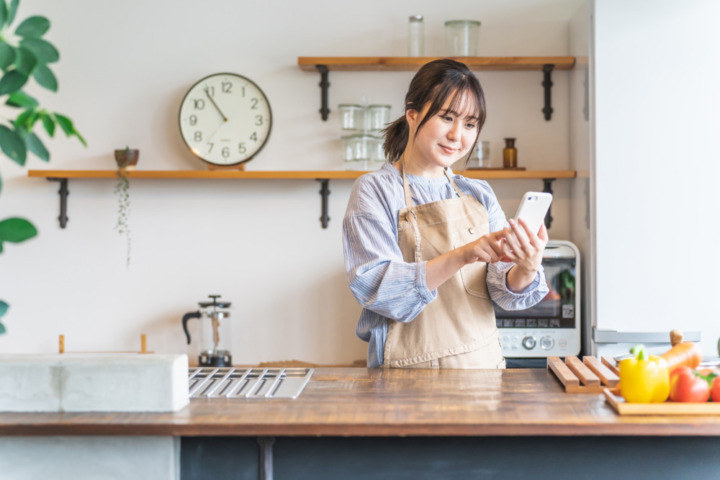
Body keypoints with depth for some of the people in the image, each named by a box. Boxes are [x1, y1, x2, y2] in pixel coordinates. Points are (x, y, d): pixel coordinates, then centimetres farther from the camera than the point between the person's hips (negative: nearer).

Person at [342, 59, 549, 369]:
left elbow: (505, 293, 3)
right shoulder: (374, 191, 0)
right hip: (409, 366, -4)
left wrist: (526, 270, -17)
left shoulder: (479, 195, 12)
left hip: (482, 365, 4)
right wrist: (460, 257, -23)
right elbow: (375, 288, -13)